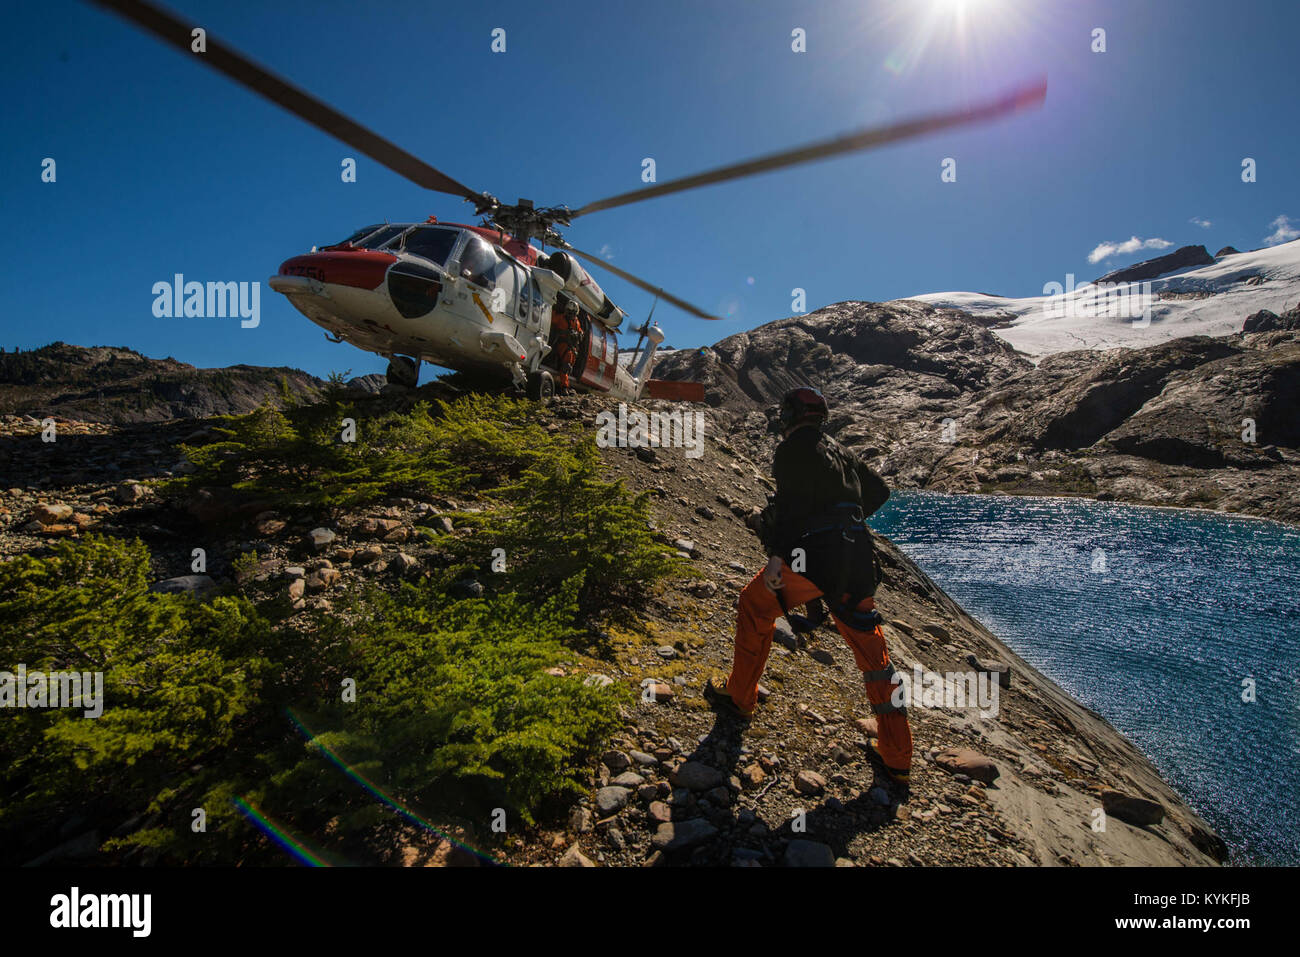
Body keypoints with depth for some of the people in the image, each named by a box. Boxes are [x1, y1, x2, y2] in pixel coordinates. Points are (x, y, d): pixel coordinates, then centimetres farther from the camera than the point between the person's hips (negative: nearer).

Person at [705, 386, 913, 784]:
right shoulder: (840, 451, 22)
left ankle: (739, 697, 26)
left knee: (755, 607, 17)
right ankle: (897, 758, 17)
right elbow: (879, 490, 28)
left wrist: (777, 556, -19)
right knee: (871, 651, 12)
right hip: (858, 563, 7)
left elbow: (792, 501, -15)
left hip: (812, 557, -7)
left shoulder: (793, 448, 0)